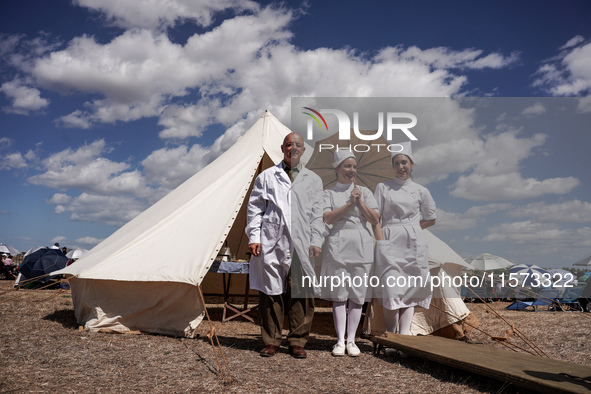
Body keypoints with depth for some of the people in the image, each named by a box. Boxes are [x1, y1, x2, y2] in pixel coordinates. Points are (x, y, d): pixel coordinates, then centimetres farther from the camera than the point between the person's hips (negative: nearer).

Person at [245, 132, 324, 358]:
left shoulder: (313, 179, 17)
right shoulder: (267, 176, 14)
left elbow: (317, 214, 13)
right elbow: (254, 208, 10)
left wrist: (316, 241, 2)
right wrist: (254, 237, 0)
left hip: (301, 246, 1)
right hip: (271, 245, 0)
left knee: (301, 294, 0)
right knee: (271, 293, 2)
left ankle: (297, 341, 13)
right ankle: (271, 341, 15)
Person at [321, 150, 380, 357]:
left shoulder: (365, 192, 12)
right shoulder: (329, 193, 7)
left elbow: (375, 219, 4)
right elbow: (328, 218, -9)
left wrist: (360, 202, -7)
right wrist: (350, 203, -14)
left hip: (362, 246, 2)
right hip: (338, 246, -1)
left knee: (357, 295, 3)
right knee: (339, 295, 0)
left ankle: (351, 340, 11)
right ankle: (340, 341, 7)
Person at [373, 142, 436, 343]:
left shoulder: (421, 191, 10)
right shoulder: (382, 188, 9)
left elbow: (430, 220, 15)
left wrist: (408, 228, 4)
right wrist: (381, 236, -6)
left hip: (414, 244, 2)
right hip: (390, 243, -1)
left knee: (410, 289, -3)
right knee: (391, 290, -8)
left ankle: (404, 333, -3)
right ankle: (391, 336, -1)